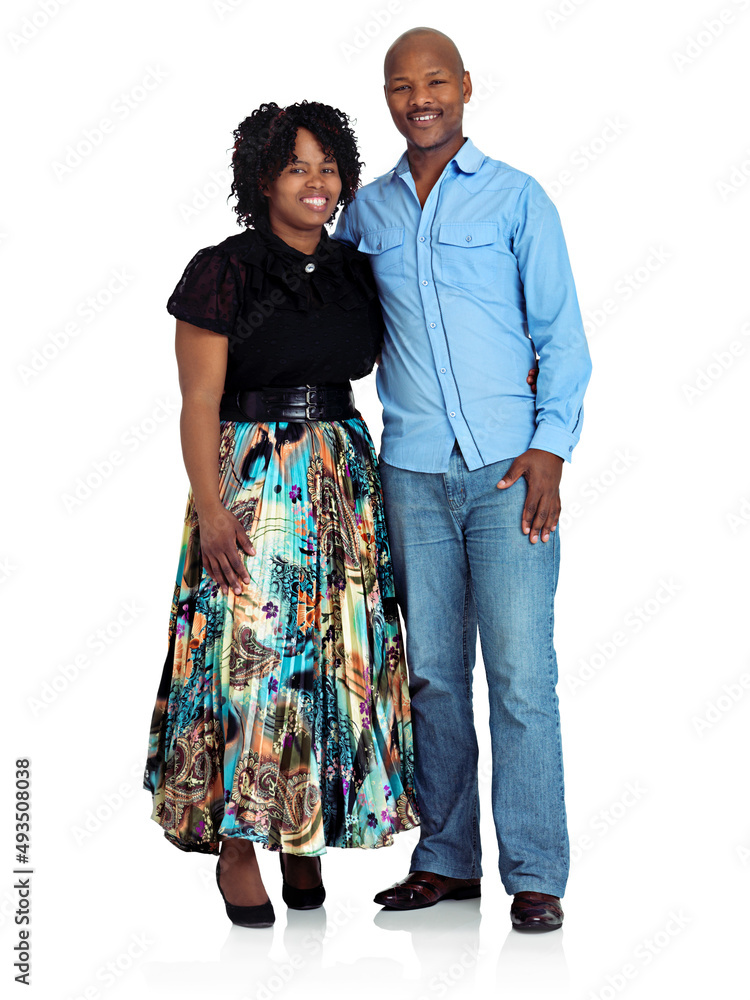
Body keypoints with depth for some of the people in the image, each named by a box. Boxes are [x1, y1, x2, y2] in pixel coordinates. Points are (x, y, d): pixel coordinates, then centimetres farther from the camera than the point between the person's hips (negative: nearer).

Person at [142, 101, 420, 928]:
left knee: (336, 654, 5)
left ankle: (305, 841, 17)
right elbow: (200, 402, -8)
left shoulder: (355, 272, 10)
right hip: (250, 482, -5)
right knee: (250, 652, -6)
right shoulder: (223, 272, -6)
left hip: (344, 479, 5)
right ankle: (238, 845, 9)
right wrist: (210, 509, -15)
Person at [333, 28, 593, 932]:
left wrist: (551, 444, -8)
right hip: (411, 470, 3)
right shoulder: (365, 210, 13)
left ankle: (535, 875, 2)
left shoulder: (516, 198, 5)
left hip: (508, 467, -3)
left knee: (521, 674, -6)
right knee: (432, 672, 7)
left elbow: (560, 332, 2)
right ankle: (446, 859, 18)